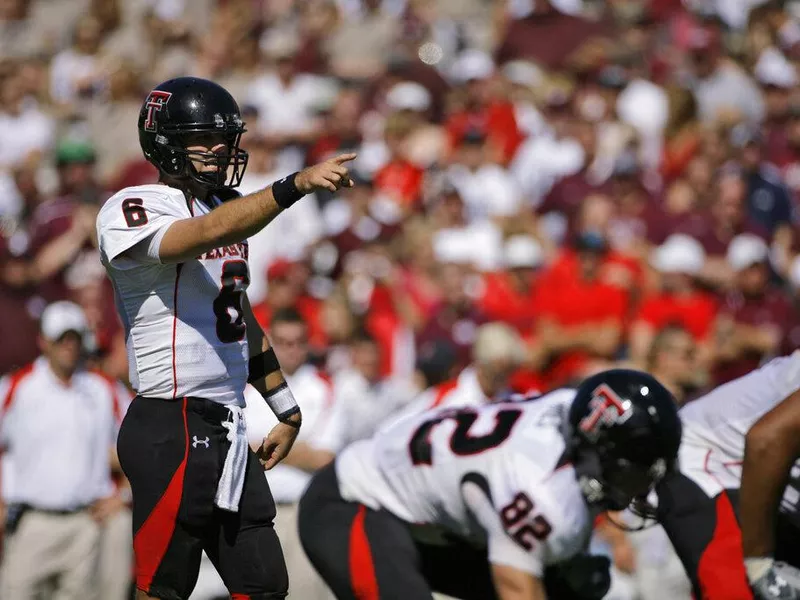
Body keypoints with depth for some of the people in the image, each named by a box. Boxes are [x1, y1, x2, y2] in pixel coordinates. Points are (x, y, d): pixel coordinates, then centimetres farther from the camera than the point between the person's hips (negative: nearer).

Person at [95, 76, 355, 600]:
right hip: (172, 432, -8)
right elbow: (207, 234, -30)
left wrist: (286, 411, 24)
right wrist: (296, 185, -40)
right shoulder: (131, 212, -9)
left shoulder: (228, 209, 17)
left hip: (229, 434, 8)